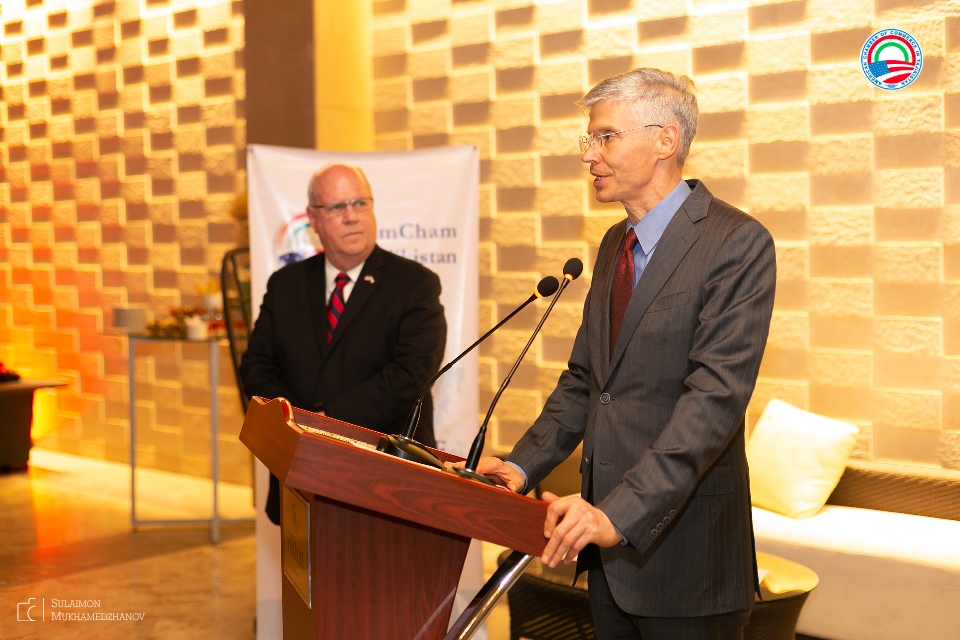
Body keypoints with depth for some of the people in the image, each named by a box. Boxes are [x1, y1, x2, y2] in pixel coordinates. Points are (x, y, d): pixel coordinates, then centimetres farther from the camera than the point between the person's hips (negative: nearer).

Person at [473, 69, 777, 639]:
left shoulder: (738, 242, -13)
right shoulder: (616, 243, 13)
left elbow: (716, 396, -22)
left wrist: (621, 512, -30)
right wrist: (524, 466, 1)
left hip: (682, 547, -7)